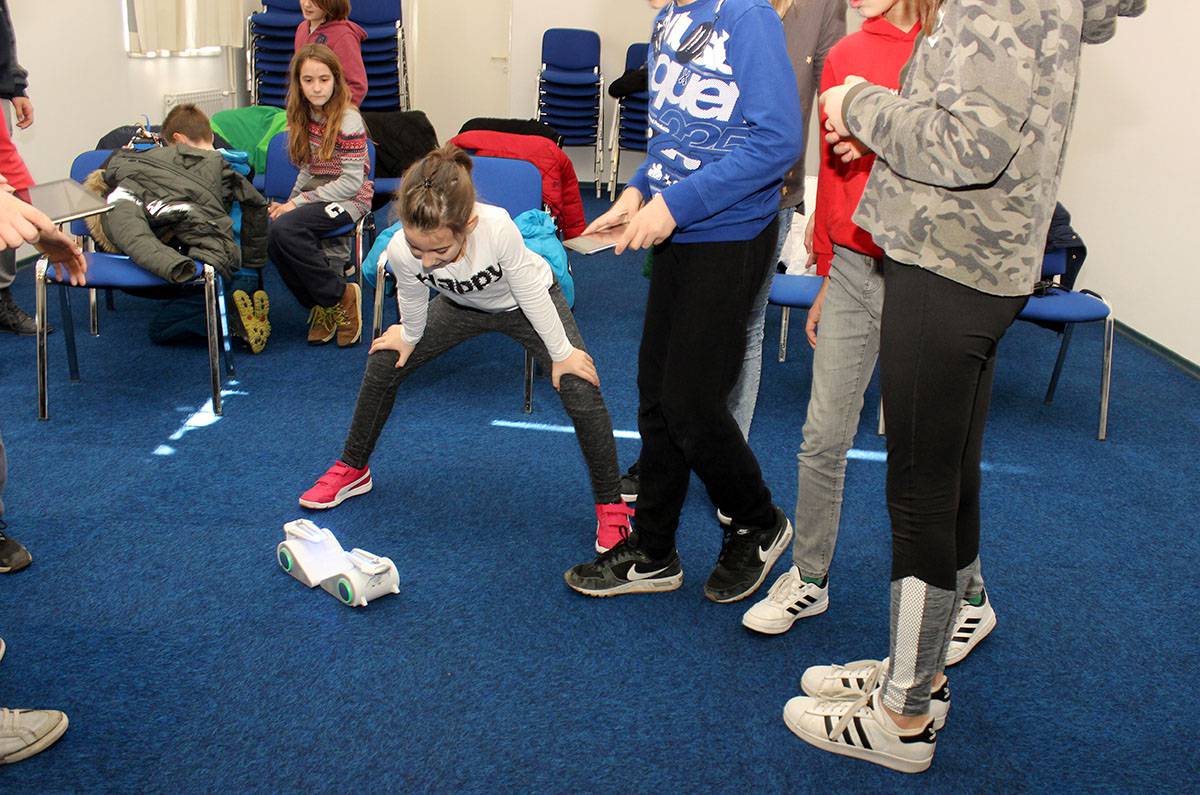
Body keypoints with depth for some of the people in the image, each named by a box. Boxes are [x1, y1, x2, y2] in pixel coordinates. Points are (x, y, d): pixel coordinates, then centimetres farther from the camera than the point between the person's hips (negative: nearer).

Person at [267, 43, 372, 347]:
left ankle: (341, 297, -13)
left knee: (285, 229, -31)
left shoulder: (348, 119, -13)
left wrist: (300, 201, -17)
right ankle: (318, 303, -5)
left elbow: (352, 182, -17)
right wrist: (291, 202, -1)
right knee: (270, 234, -23)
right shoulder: (304, 116, 8)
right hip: (316, 193, 6)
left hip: (348, 199, -6)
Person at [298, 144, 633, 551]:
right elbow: (413, 300, -10)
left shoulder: (497, 228, -45)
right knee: (383, 364, 0)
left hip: (527, 304, -3)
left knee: (580, 388, -21)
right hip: (463, 304, 3)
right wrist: (409, 337, 8)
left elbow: (530, 292, -28)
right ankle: (352, 470, 24)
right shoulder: (401, 250, -34)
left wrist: (561, 354, -17)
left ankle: (611, 505, -3)